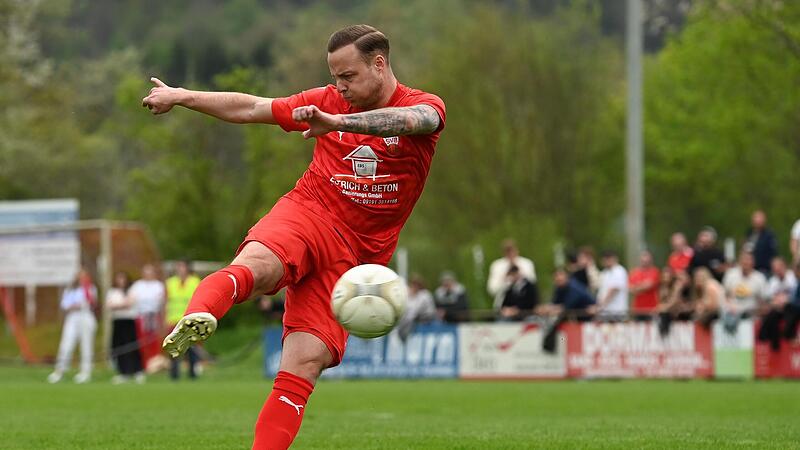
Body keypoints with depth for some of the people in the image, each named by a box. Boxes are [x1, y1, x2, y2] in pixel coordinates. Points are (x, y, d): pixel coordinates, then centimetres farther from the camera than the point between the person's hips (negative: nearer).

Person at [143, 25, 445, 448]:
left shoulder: (425, 106, -1)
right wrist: (181, 96, 19)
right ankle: (197, 317, -65)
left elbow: (412, 120, -26)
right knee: (256, 263, -36)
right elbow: (251, 108, 19)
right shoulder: (329, 101, 10)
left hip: (357, 253, -1)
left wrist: (338, 123, -42)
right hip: (307, 213, 1)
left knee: (305, 364, -13)